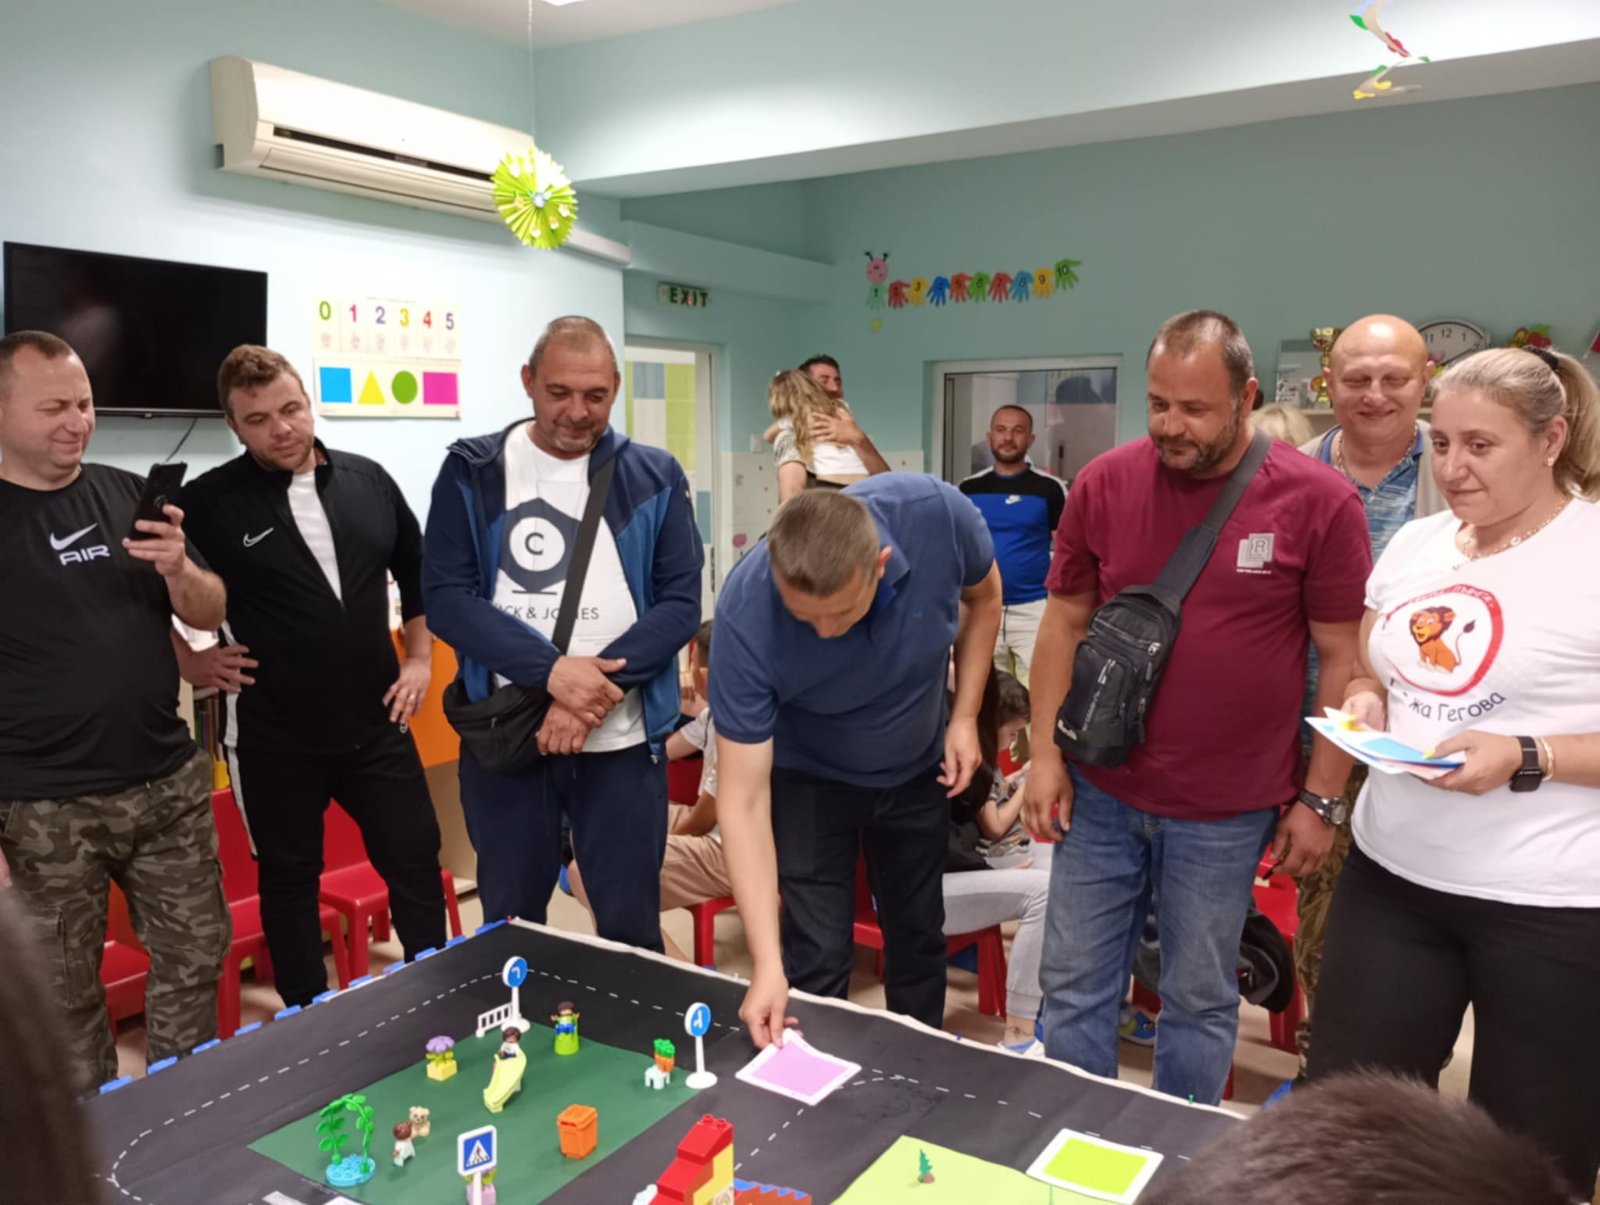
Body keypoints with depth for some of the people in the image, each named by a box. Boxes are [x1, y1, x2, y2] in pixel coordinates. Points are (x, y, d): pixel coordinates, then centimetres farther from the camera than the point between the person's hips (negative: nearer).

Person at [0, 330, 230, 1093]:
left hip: (168, 783, 4)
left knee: (195, 956, 13)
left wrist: (178, 569, -14)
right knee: (63, 993, 9)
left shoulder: (129, 496, 6)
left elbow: (210, 614, 9)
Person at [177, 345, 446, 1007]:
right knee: (290, 880, 13)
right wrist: (189, 660, -5)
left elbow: (418, 573, 15)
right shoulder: (208, 502, -8)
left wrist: (419, 658, 8)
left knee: (416, 861, 9)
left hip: (375, 723, 3)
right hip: (274, 736, -2)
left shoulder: (369, 480, 2)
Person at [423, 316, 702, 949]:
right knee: (508, 928, 16)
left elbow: (680, 601, -3)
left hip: (622, 740, 0)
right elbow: (445, 596, -6)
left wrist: (597, 686, -17)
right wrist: (550, 670, -19)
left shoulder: (653, 477, 2)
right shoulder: (472, 472, 1)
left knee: (631, 929, 10)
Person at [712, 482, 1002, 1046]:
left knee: (919, 939, 16)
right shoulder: (745, 616, -37)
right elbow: (743, 798, -32)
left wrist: (965, 715, -11)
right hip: (809, 778, -2)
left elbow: (982, 595, -6)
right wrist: (767, 964, -35)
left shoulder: (939, 514, -33)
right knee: (816, 958, -4)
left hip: (918, 768, 3)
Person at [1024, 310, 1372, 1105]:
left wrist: (1321, 798, -3)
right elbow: (1064, 621, 4)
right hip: (1100, 791, 3)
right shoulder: (1103, 484, -3)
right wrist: (1046, 752, 0)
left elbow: (1342, 658, -4)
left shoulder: (1318, 502, -10)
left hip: (1227, 811, -2)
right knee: (1074, 987, 13)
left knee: (1199, 1001, 14)